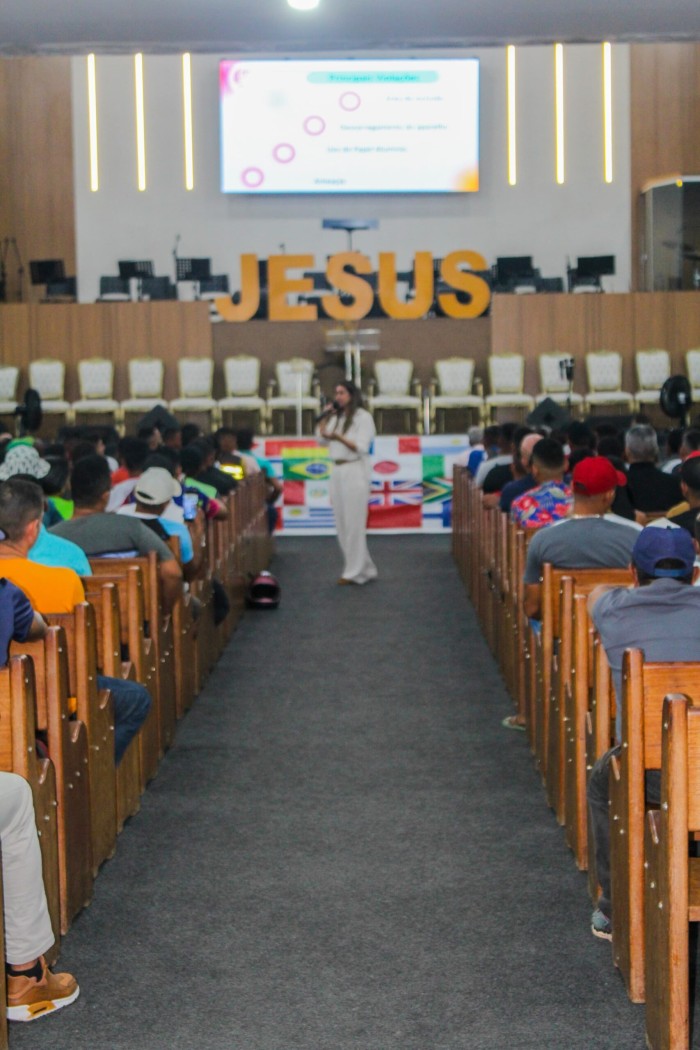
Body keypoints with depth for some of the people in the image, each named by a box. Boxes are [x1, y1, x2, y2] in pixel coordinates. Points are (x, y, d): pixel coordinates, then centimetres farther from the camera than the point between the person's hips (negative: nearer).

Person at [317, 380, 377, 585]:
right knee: (342, 524, 8)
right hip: (337, 471, 8)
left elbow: (361, 447, -13)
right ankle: (365, 568, 16)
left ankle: (355, 572, 0)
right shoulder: (336, 417, 15)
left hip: (355, 471, -8)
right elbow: (321, 439, 11)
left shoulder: (363, 417, -5)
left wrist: (338, 437, -23)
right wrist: (325, 416, 5)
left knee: (354, 523, -6)